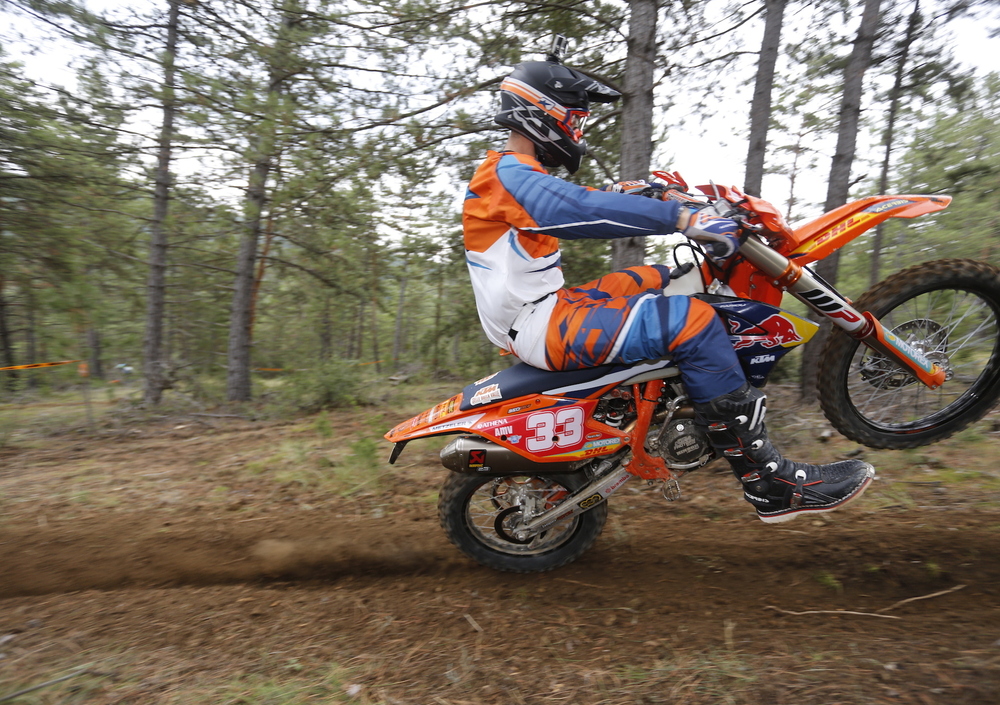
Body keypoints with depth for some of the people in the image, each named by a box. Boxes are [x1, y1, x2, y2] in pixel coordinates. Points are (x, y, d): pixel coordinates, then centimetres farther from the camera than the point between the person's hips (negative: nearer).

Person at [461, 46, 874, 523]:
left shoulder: (517, 174, 21)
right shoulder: (507, 173, -12)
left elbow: (567, 207, 36)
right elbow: (580, 210, -29)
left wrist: (617, 193, 25)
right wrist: (682, 217, -32)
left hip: (545, 306, 11)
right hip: (539, 325, -11)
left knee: (662, 279, 19)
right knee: (689, 319, -23)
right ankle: (771, 485, -15)